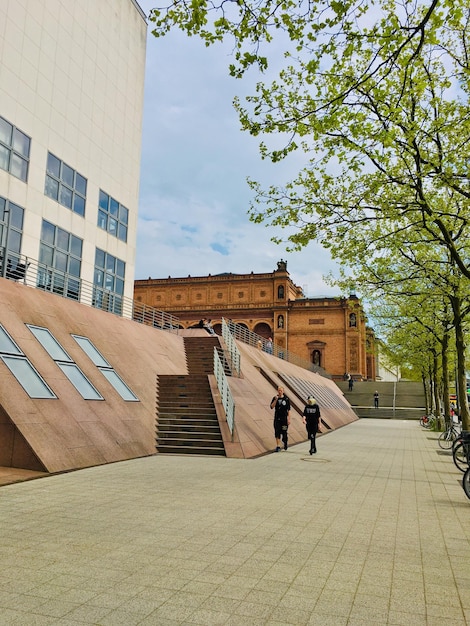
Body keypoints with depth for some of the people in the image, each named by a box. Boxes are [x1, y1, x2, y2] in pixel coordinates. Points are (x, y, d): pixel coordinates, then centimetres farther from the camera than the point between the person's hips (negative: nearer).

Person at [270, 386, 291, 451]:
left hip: (284, 418, -1)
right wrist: (276, 400, -19)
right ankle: (278, 446, 3)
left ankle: (285, 442, 33)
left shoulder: (286, 399, -2)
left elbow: (289, 410, -1)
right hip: (277, 418, 1)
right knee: (277, 432, -2)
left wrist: (289, 419, -6)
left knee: (284, 432, 5)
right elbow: (271, 406, -7)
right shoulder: (275, 398, 3)